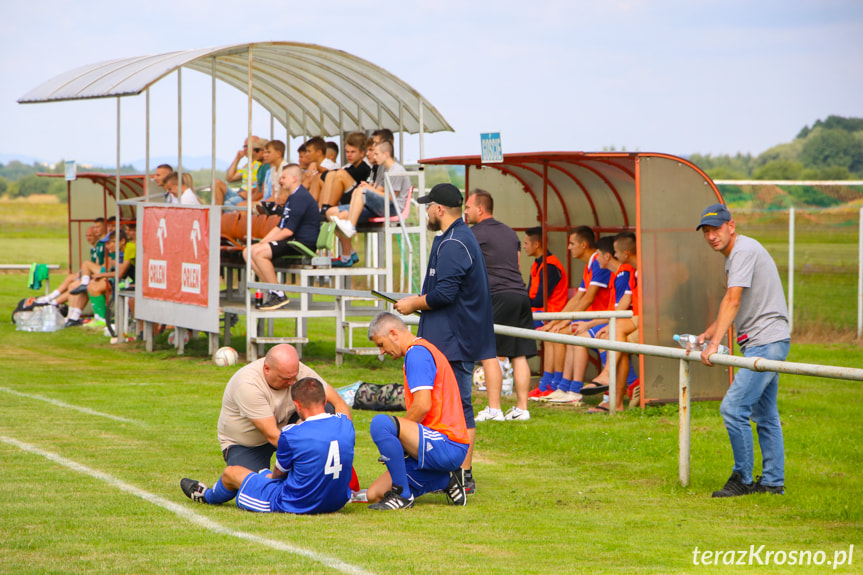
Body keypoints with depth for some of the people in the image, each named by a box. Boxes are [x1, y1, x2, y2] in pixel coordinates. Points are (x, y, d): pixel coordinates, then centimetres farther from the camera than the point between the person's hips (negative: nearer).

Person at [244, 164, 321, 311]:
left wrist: (266, 242, -11)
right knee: (248, 252, 4)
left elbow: (288, 231, -20)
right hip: (292, 242, 11)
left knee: (259, 252, -27)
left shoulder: (300, 198, -14)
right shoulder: (293, 197, 22)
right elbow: (280, 227, 24)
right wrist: (263, 241, 9)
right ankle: (273, 292, -2)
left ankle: (279, 295, -22)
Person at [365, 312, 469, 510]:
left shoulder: (417, 353, -10)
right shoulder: (422, 351, 24)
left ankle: (402, 494, -18)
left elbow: (423, 405, -20)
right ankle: (446, 480, 10)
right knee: (374, 494, 5)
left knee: (380, 423, -30)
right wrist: (403, 443, 16)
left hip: (446, 445, -11)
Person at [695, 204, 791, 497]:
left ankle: (742, 479, -6)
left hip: (766, 342, -11)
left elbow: (733, 301, -21)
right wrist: (706, 335, 24)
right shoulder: (733, 256, 18)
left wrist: (715, 343, -25)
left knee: (733, 408, -14)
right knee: (764, 414, 13)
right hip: (764, 344, 11)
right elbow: (731, 304, 29)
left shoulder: (744, 250, -14)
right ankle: (773, 482, 18)